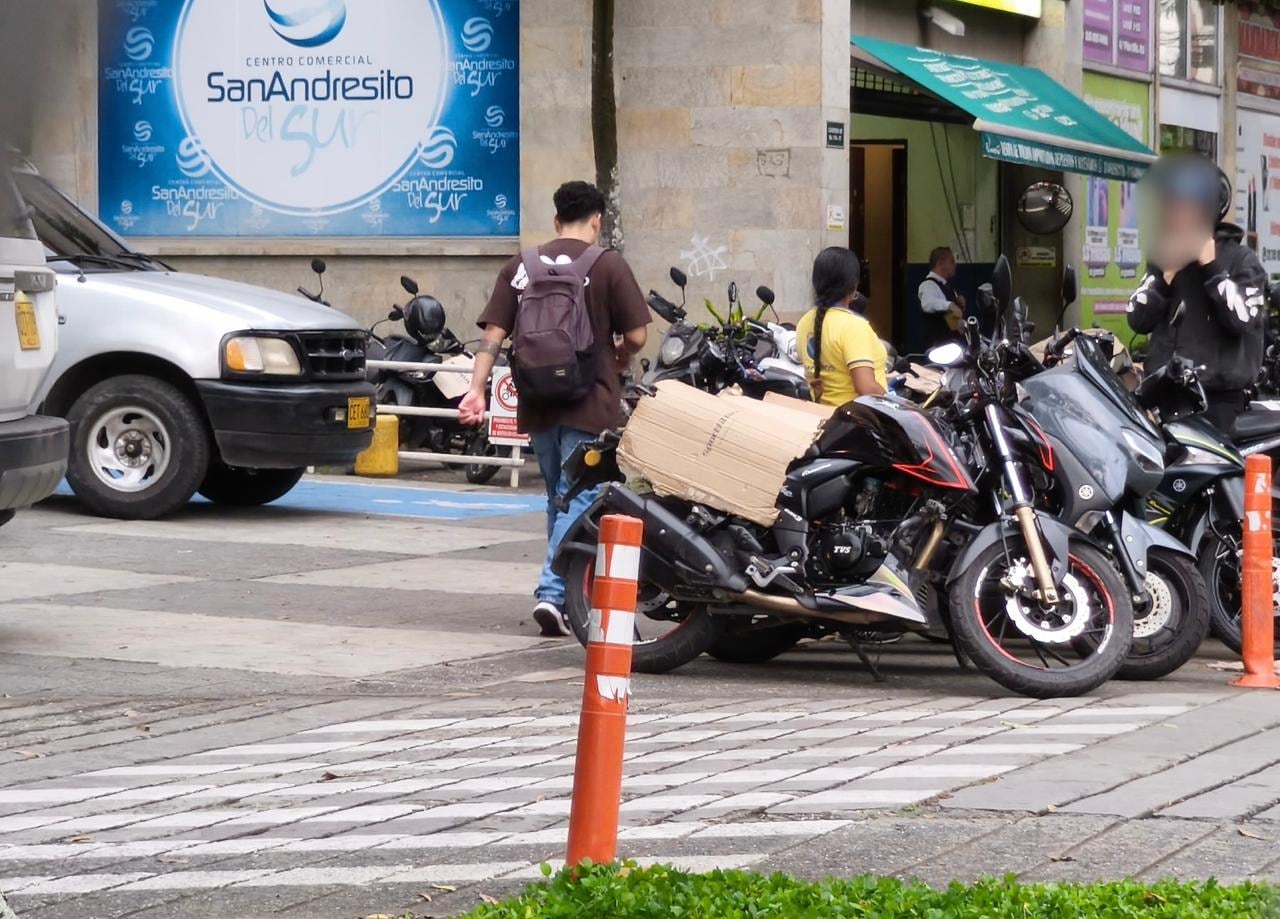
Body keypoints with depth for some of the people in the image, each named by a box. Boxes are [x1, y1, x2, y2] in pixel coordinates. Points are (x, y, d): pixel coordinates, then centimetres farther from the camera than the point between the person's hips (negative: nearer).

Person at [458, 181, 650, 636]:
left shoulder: (520, 267, 6)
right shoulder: (607, 265, -5)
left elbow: (493, 333, -1)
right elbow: (637, 335, -7)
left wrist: (477, 389, -5)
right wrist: (619, 359, 14)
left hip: (538, 404, 5)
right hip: (589, 405, -4)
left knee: (559, 498, 17)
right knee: (578, 499, -4)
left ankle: (573, 592, 23)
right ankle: (554, 591, -18)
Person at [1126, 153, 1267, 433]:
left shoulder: (1241, 260, 0)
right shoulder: (1162, 258, 14)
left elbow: (1243, 320, -14)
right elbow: (1138, 321, 7)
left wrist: (1211, 269, -12)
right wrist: (1167, 274, -4)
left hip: (1217, 397, -5)